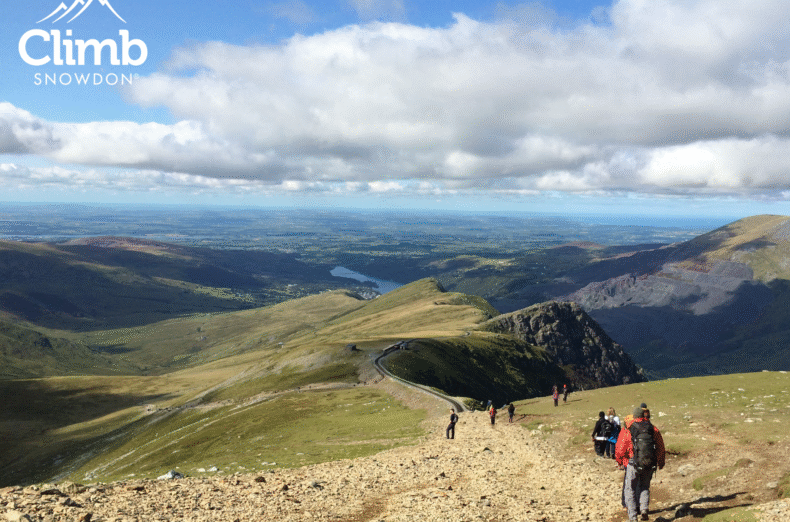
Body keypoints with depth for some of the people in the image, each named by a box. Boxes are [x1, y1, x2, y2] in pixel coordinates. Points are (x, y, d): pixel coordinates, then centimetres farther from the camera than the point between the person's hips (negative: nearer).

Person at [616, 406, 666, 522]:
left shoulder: (627, 430, -6)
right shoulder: (654, 429, 2)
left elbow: (620, 449, 0)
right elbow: (661, 449, 10)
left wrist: (620, 461, 20)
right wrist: (660, 463, 26)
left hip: (633, 464, -3)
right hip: (650, 465, 3)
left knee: (630, 489, 9)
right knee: (644, 487, 24)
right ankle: (644, 508, 6)